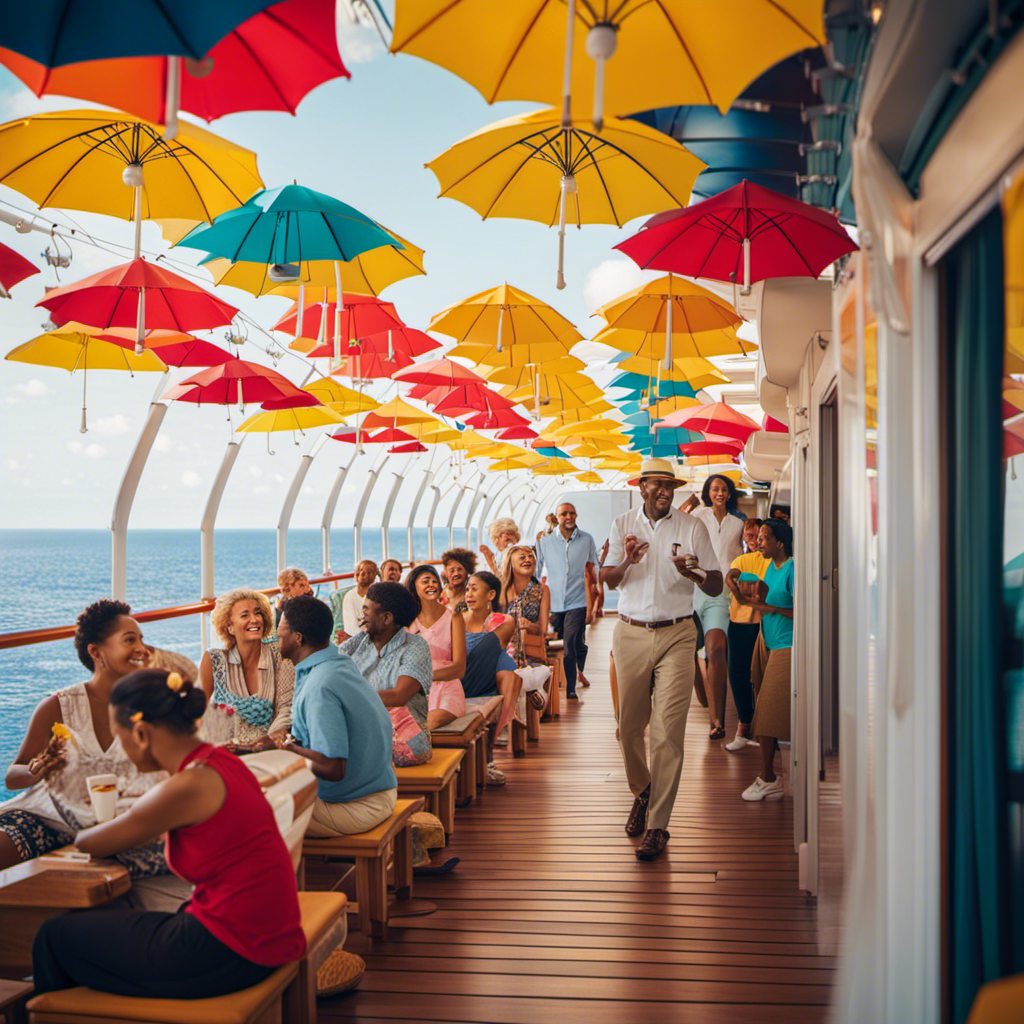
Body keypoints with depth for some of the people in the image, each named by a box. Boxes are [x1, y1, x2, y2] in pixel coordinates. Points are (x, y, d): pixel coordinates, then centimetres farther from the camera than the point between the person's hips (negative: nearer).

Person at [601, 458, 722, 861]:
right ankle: (641, 792, 33)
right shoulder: (622, 525, 10)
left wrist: (693, 573, -19)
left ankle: (657, 824, -2)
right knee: (629, 725, 6)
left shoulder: (692, 527, 4)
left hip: (677, 635, -2)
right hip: (631, 634, 2)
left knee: (668, 729, -8)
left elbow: (716, 587, 3)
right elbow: (607, 580, 6)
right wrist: (627, 561, -16)